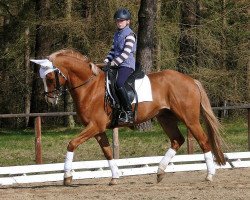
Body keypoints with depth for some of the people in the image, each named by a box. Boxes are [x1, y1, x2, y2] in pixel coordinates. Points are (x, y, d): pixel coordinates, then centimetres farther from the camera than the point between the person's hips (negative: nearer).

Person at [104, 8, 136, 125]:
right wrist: (107, 61, 7)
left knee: (118, 83, -32)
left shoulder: (129, 35, -9)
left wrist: (114, 62, -19)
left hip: (127, 64, -10)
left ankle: (128, 113, -31)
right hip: (116, 64, 10)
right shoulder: (117, 34, 18)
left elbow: (126, 53, -16)